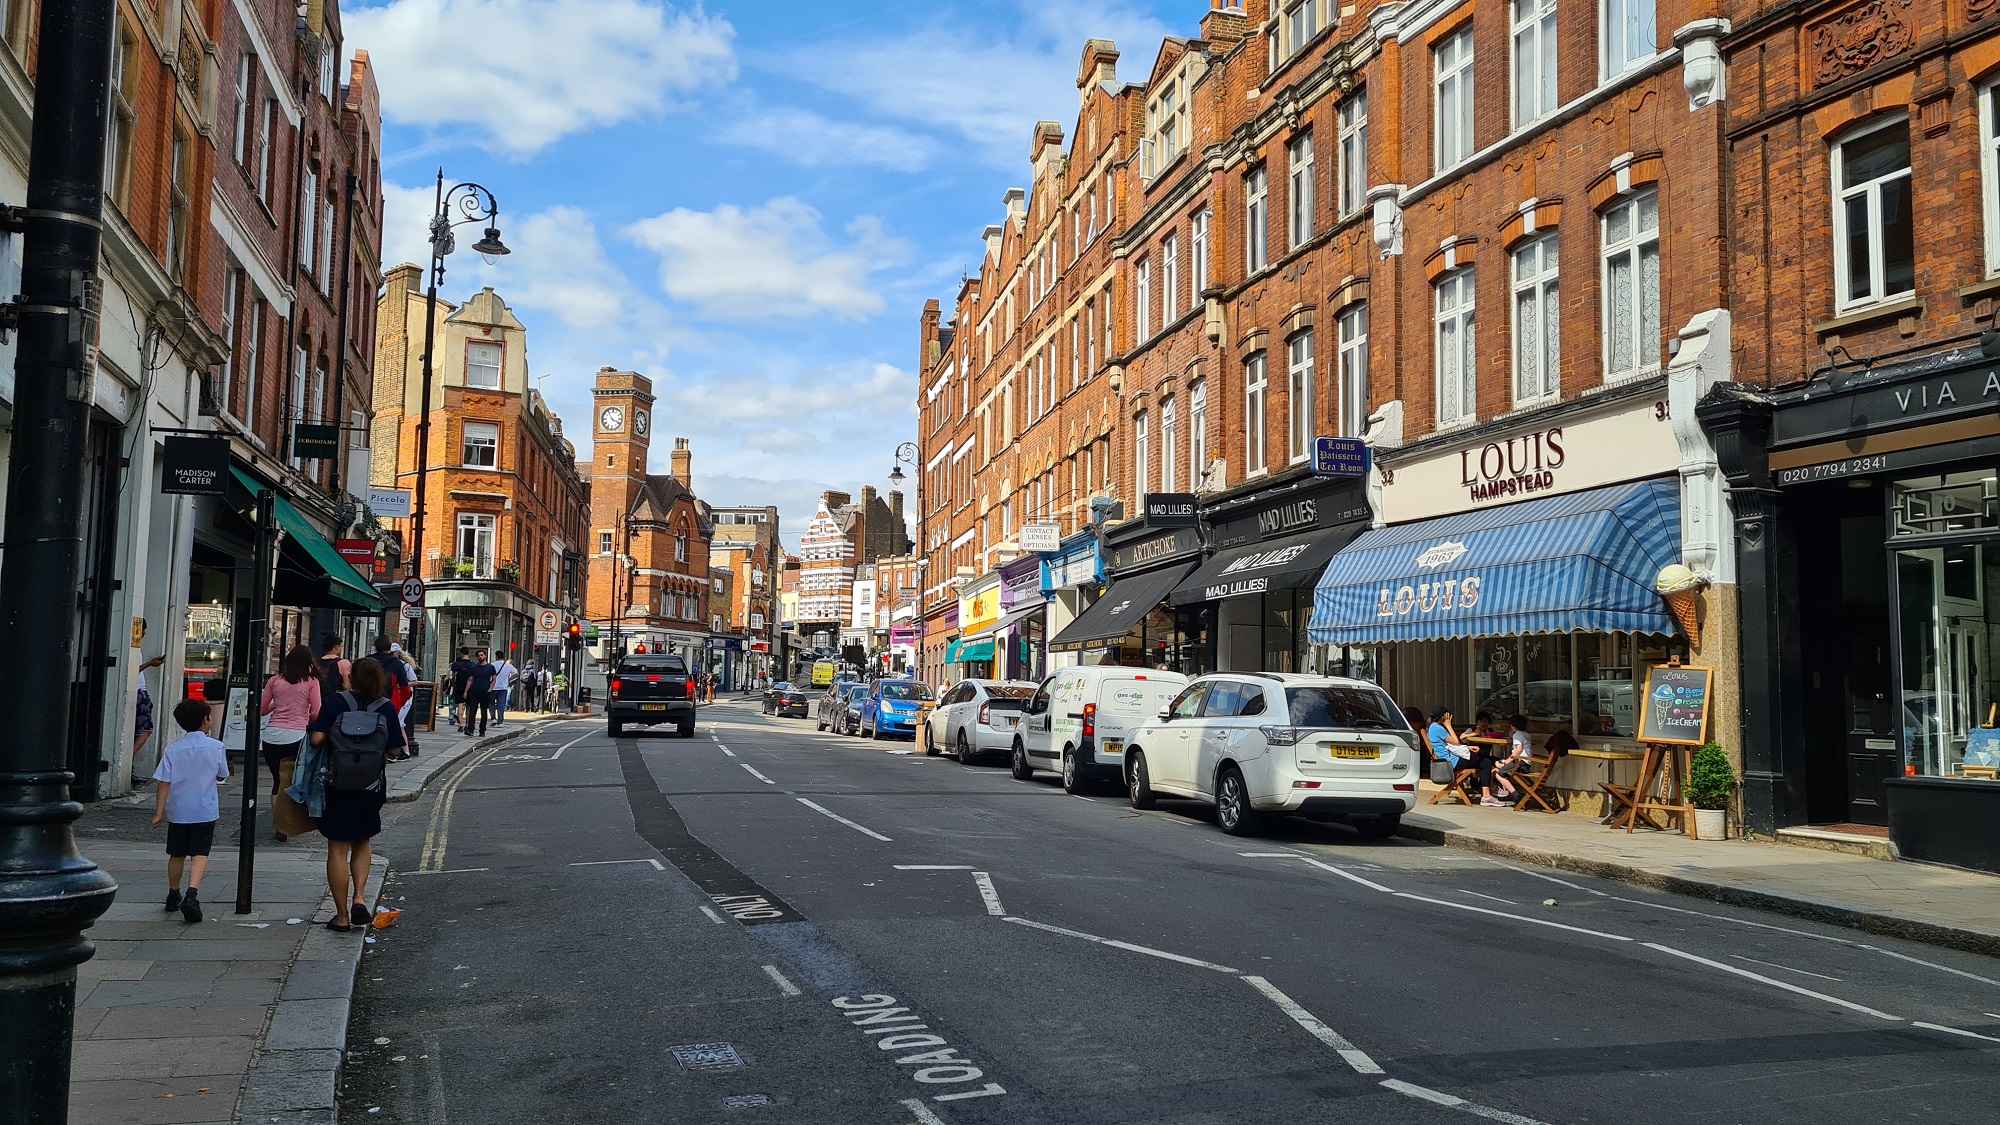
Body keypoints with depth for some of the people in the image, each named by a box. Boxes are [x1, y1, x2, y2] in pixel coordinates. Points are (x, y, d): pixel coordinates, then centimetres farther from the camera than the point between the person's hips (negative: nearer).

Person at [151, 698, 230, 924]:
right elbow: (222, 776, 5)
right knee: (200, 854, -3)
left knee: (177, 855, 17)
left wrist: (159, 812, 1)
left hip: (177, 812, 3)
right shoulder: (217, 747, -6)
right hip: (205, 812, -3)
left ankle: (173, 896, 32)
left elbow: (164, 783, -4)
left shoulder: (172, 751, -2)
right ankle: (192, 895, -22)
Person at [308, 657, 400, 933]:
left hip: (336, 785, -1)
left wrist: (333, 742, 7)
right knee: (363, 842, 22)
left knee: (338, 849, 7)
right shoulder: (386, 708, -4)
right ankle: (359, 897, 3)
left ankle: (342, 916, 11)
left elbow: (317, 739, -14)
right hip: (370, 787, 2)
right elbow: (394, 749, -2)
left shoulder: (335, 703, -7)